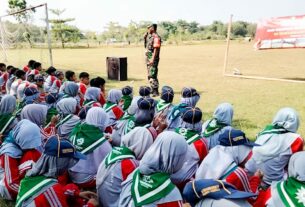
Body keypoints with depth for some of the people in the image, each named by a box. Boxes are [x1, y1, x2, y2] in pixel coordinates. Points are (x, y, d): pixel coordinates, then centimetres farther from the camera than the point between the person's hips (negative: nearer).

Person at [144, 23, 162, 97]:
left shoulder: (156, 37, -14)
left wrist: (153, 59, -26)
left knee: (152, 75, -11)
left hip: (153, 59, -10)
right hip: (148, 58, 10)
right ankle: (152, 89, 25)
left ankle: (155, 91, -6)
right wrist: (145, 38, 14)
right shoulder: (150, 36, 15)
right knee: (150, 75, 15)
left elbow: (156, 49, -21)